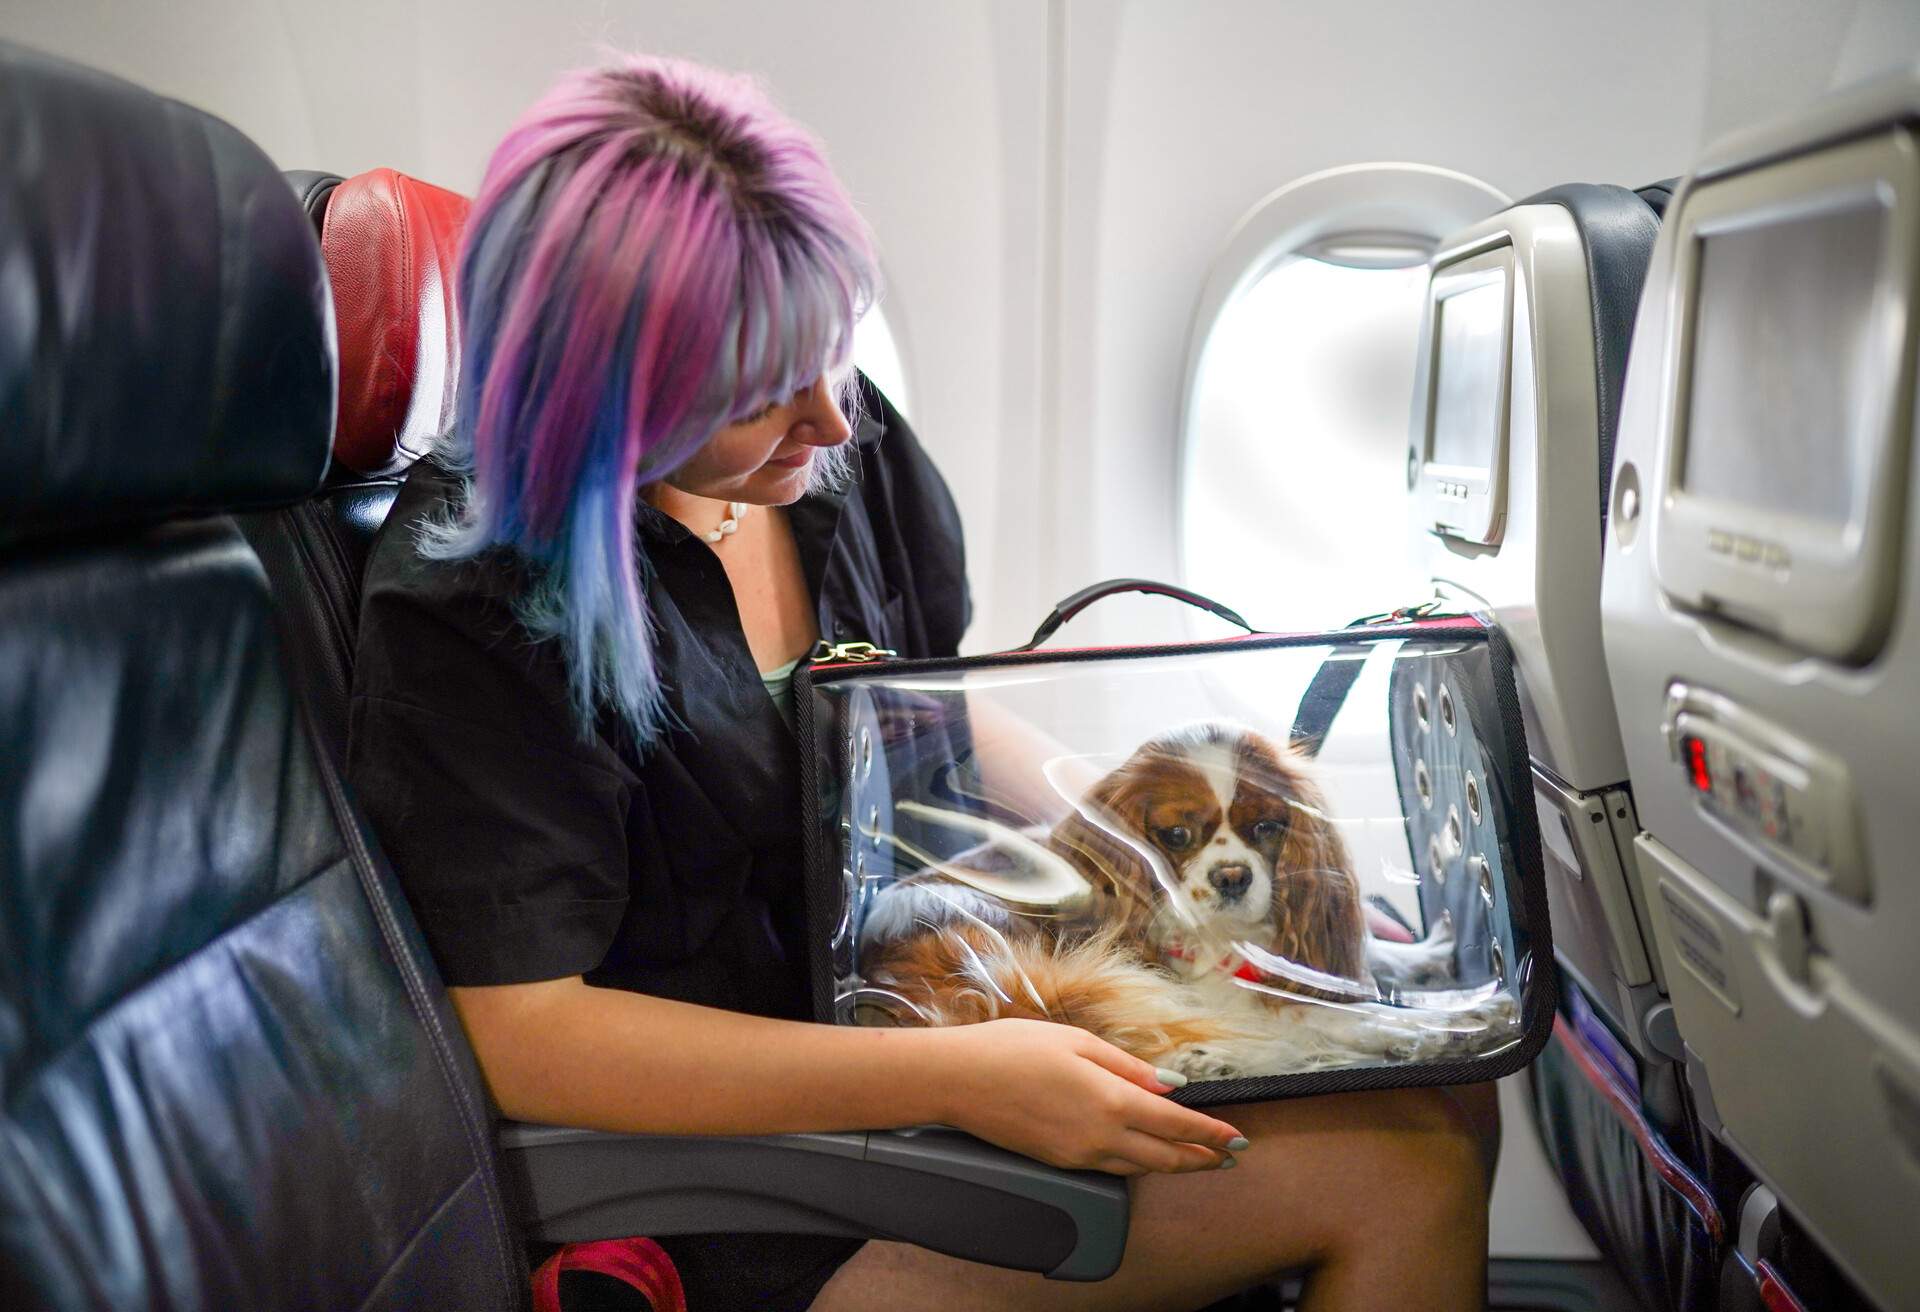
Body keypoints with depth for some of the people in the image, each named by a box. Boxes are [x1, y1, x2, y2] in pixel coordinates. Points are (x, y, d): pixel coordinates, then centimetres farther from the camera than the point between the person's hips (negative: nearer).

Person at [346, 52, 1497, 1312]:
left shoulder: (847, 448, -2)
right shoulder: (469, 608, -22)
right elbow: (521, 1034, -23)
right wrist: (954, 1080, -29)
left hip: (951, 998, 7)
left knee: (1442, 1110, -4)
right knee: (1407, 1162, -14)